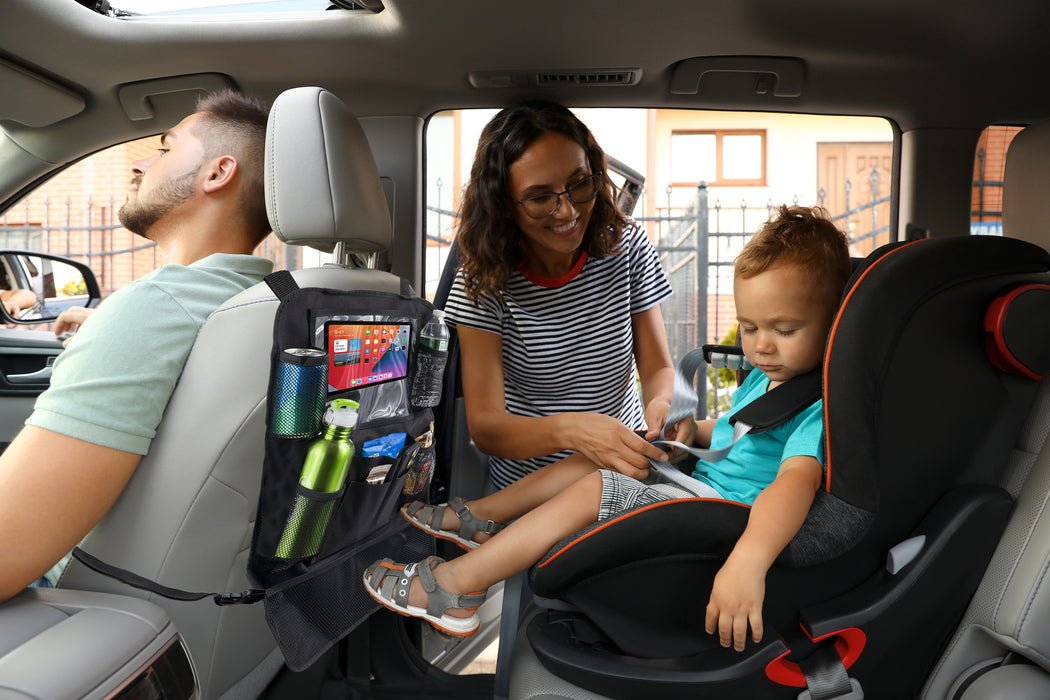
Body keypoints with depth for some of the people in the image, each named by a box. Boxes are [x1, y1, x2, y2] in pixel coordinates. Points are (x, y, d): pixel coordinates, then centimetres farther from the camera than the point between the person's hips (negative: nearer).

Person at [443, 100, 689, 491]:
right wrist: (568, 429, -35)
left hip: (627, 473, 2)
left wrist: (663, 403, -23)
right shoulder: (483, 282, -12)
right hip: (527, 486, -2)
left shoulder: (626, 246, -2)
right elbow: (483, 426, -16)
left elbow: (657, 367, 2)